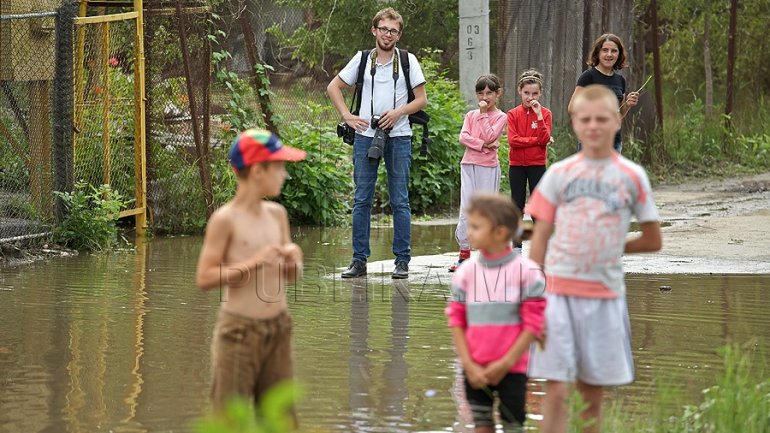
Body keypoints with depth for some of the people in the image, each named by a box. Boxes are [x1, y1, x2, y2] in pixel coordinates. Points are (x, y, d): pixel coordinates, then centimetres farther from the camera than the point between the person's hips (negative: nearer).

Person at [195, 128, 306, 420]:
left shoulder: (277, 214, 6)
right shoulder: (226, 219, -11)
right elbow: (204, 278, -15)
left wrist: (292, 260, -7)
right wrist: (254, 262, -20)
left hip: (277, 329, 6)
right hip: (239, 330, -6)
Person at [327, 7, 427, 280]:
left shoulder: (408, 61, 6)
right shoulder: (362, 59, 8)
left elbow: (422, 99, 6)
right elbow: (333, 88, 16)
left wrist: (399, 112, -11)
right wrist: (347, 116, 4)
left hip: (398, 137, -1)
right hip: (366, 135, 1)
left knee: (399, 201, -1)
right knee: (361, 200, 1)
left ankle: (402, 260, 3)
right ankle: (359, 260, 6)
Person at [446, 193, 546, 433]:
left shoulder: (526, 271, -8)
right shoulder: (466, 271, 2)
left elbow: (533, 323, -8)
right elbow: (457, 321, 4)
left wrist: (505, 364, -11)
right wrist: (468, 364, -5)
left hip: (511, 369, -3)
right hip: (476, 369, 3)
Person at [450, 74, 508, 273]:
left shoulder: (500, 117, 2)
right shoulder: (471, 115, 12)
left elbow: (490, 136, -13)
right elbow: (463, 137, -2)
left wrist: (483, 114, -10)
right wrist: (483, 145, -13)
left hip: (488, 167, -3)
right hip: (469, 165, 3)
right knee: (466, 209, -1)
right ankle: (464, 254, 3)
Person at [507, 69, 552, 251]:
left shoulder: (545, 113, -1)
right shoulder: (513, 114, 0)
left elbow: (544, 139, -13)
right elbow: (513, 140, -11)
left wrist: (539, 115, -20)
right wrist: (536, 140, -14)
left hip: (537, 165, -1)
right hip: (516, 165, 1)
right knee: (517, 206, 6)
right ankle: (517, 247, 12)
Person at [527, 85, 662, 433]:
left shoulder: (631, 176, 4)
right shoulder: (559, 174, 4)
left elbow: (652, 241, 11)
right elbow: (540, 237, 5)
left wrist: (611, 247, 2)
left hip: (606, 295, 1)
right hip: (558, 290, -1)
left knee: (592, 394, 7)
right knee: (556, 391, -7)